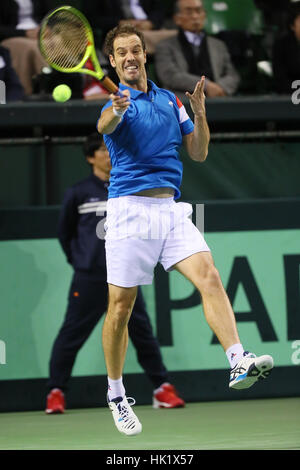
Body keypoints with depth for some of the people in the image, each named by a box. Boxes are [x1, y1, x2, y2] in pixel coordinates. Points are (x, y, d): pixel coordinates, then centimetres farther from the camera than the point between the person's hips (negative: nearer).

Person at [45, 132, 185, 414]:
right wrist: (78, 259, 9)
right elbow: (65, 232, 13)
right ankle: (56, 393, 4)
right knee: (71, 334, -2)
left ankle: (162, 389, 7)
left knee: (142, 332, 2)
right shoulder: (78, 193, 3)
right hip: (88, 279, -2)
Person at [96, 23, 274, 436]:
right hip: (129, 210, -3)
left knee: (209, 276, -19)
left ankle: (239, 363, -33)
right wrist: (115, 112, -50)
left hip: (171, 209, 3)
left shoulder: (170, 101, 16)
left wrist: (200, 112, -1)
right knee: (121, 307, 0)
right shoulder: (115, 103, 0)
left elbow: (198, 153, 17)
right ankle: (116, 394, 17)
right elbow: (104, 125, -25)